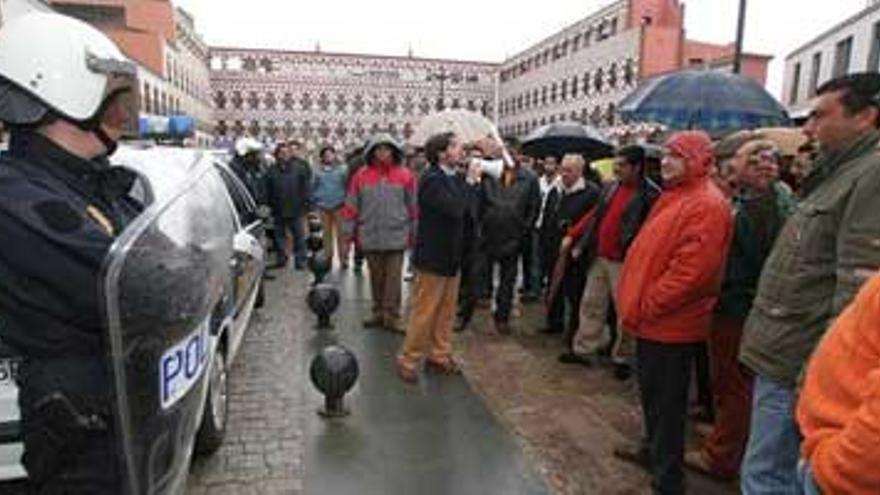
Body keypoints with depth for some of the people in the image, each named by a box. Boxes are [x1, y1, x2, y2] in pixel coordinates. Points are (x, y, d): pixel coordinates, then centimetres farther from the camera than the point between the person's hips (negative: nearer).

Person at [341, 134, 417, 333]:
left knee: (393, 278, 2)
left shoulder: (405, 175, 0)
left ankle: (391, 316, 9)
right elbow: (352, 205, 5)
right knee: (376, 277, 13)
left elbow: (413, 205, 4)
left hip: (396, 236, -1)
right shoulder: (362, 176, 2)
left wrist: (413, 233, 5)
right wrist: (348, 231, 3)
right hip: (370, 236, 2)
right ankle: (378, 312, 26)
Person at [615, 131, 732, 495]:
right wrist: (636, 305, 12)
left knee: (666, 404, 3)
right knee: (651, 394, 23)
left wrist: (643, 308, -18)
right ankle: (654, 450, 43)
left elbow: (689, 271, -25)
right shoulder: (673, 196, 14)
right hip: (653, 320, 9)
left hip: (671, 325, -9)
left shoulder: (706, 205, -18)